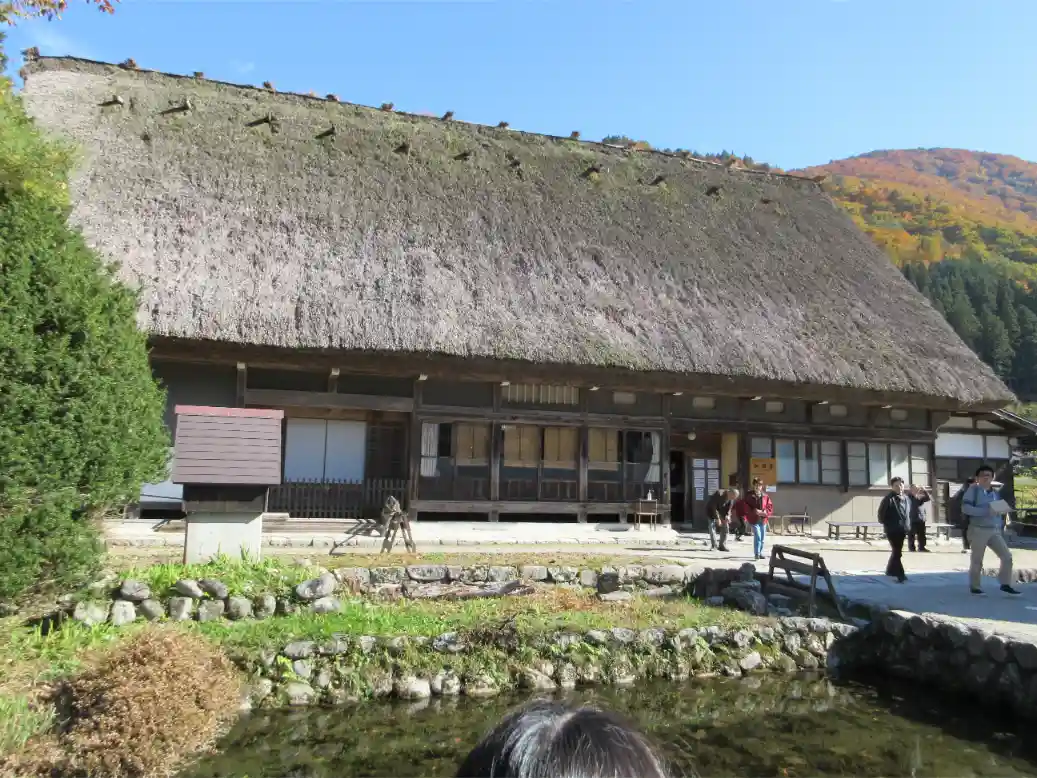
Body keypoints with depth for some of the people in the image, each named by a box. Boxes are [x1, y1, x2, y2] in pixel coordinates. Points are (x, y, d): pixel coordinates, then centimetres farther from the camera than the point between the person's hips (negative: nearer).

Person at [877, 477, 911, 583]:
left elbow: (909, 513, 21)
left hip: (903, 530, 7)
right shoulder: (888, 499, -14)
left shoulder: (906, 498, 8)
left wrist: (908, 525, 13)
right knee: (897, 552, -9)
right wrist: (888, 524, -11)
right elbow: (881, 514, -13)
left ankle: (890, 571, 33)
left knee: (896, 551, 17)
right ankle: (901, 575, -7)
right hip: (892, 530, -7)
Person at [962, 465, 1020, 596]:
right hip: (978, 530, -5)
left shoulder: (996, 493, 13)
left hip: (995, 531, 6)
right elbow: (965, 508, -17)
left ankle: (1005, 585, 10)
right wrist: (985, 511, -24)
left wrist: (1000, 526, 2)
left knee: (1007, 556, -1)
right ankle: (974, 587, 16)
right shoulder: (973, 489, -6)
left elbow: (999, 511, 21)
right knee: (977, 561, 3)